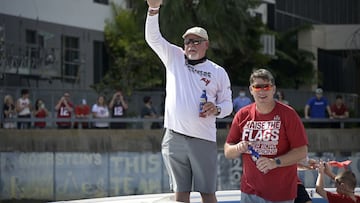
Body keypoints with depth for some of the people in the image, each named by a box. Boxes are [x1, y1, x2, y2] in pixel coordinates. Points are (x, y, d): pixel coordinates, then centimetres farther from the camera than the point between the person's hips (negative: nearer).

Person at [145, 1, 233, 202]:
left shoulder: (218, 72, 8)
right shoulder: (174, 58, 10)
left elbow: (228, 104, 13)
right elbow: (153, 37, 0)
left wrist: (216, 109, -10)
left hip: (204, 140, -1)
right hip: (174, 138, 1)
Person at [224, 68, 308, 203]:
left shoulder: (288, 114, -5)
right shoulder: (242, 115, 5)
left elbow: (302, 152, -9)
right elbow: (227, 152, 10)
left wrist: (275, 162, -22)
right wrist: (238, 148, -13)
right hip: (250, 191, 3)